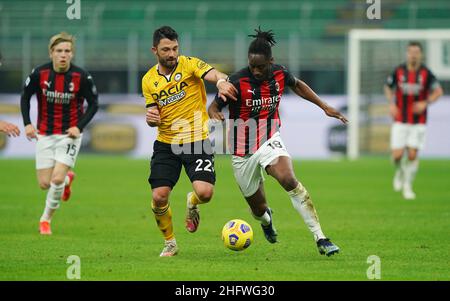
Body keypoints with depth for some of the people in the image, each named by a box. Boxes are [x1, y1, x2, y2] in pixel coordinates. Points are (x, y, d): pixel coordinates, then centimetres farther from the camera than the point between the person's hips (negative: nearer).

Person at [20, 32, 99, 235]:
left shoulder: (81, 77, -14)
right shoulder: (39, 74, -11)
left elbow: (93, 104, -2)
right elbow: (25, 97, 4)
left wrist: (79, 127, -15)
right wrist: (27, 123, -8)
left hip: (69, 134, -2)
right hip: (45, 134, 2)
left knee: (57, 179, -15)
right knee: (44, 184, 1)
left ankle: (46, 219, 9)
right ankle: (67, 178, 37)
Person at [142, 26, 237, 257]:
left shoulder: (189, 64, -6)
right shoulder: (149, 80, 5)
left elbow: (212, 73, -25)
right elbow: (154, 114, 12)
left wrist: (221, 81, -50)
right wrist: (152, 118, -14)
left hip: (197, 141, -3)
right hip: (166, 144, 3)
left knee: (205, 192, -19)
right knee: (159, 197, -8)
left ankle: (192, 203, 21)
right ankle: (169, 243, 18)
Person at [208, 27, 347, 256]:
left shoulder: (279, 74, -6)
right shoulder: (237, 81, -17)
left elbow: (297, 85, 17)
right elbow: (213, 107, -9)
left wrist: (324, 106, 15)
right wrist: (215, 115, -34)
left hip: (270, 141, 1)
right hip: (243, 151, -1)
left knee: (289, 180, -30)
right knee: (259, 208, 9)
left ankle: (320, 238, -30)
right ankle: (266, 219, 53)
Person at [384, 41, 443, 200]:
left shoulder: (426, 73, -7)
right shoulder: (398, 71, -3)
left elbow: (438, 91, -3)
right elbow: (388, 87, 13)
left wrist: (425, 103, -19)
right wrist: (392, 104, -3)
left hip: (419, 121, -1)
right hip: (400, 120, 1)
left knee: (412, 155, -7)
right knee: (397, 155, -7)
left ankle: (407, 185, 11)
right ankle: (400, 172, 28)